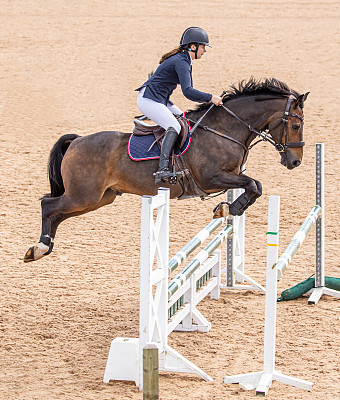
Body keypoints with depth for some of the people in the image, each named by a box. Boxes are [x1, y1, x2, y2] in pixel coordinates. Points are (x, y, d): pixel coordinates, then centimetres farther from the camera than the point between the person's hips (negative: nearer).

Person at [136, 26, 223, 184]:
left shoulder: (185, 61, 14)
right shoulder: (181, 62, -18)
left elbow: (189, 90, 21)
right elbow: (187, 91, -29)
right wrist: (210, 98, -25)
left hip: (160, 100, 11)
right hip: (148, 99, -11)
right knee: (174, 127, -26)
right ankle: (162, 169, -36)